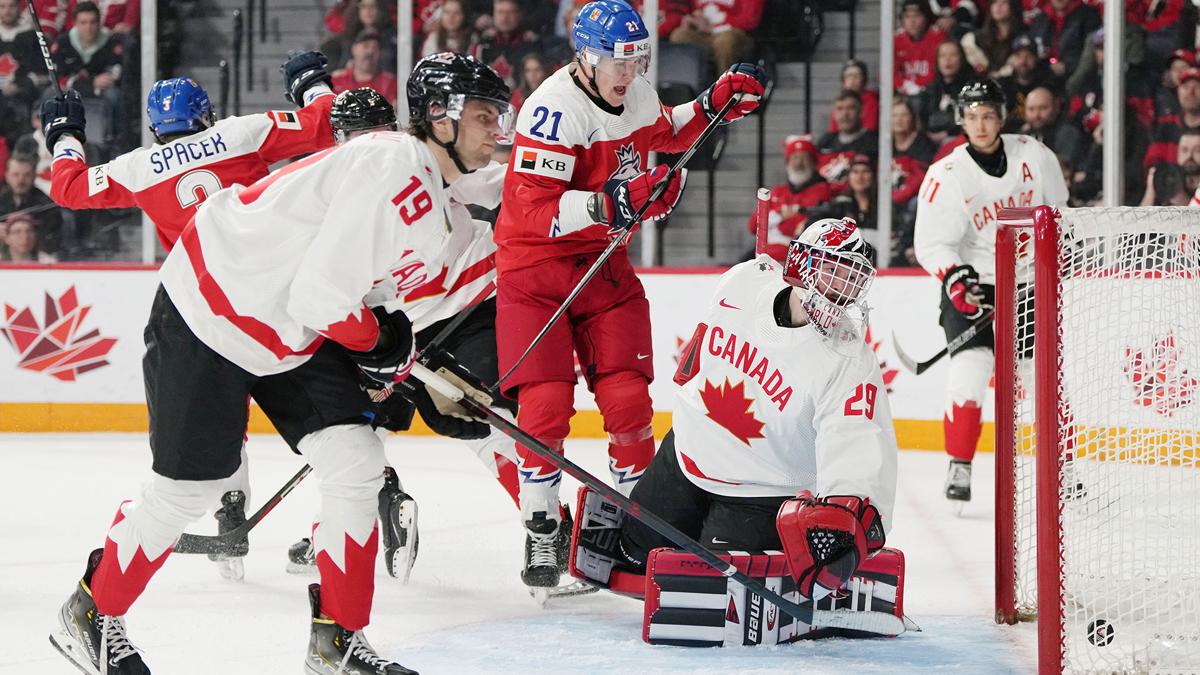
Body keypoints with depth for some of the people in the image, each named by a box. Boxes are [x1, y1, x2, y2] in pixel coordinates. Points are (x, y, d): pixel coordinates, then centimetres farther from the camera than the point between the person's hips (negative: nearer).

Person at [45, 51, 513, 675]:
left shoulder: (436, 191, 6)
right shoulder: (391, 171, -27)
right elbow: (321, 296, -29)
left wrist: (400, 363, 13)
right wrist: (379, 343, -11)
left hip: (292, 334, 9)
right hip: (207, 316, -9)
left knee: (357, 462, -3)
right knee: (188, 486, 0)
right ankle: (90, 613, 22)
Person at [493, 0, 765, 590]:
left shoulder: (637, 96, 2)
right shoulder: (555, 109, -23)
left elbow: (661, 134, 27)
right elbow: (532, 210, -30)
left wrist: (714, 104, 10)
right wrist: (612, 203, -39)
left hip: (603, 263, 6)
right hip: (534, 267, -6)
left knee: (627, 397, -1)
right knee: (546, 403, -11)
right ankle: (540, 532, 2)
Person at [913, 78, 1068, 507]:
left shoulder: (1033, 155, -5)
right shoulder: (946, 176, -14)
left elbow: (1058, 210, 12)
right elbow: (931, 243, -16)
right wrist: (954, 279, -31)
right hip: (974, 285, -3)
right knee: (970, 368, -19)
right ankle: (959, 468, -8)